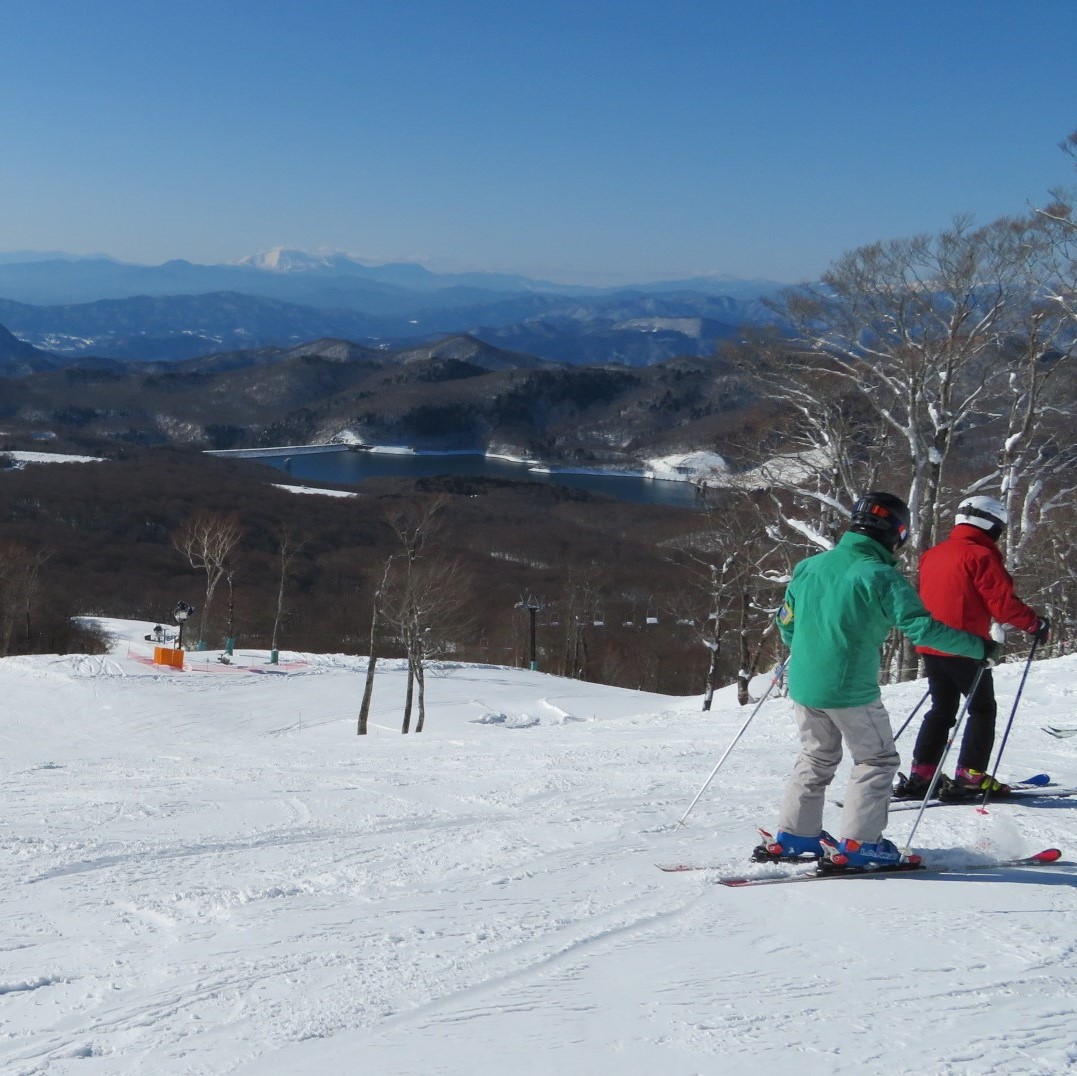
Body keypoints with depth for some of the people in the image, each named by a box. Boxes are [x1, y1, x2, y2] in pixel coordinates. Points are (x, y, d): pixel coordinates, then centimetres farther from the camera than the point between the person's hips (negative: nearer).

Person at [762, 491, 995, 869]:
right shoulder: (882, 576, -14)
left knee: (817, 757, 23)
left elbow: (786, 622, 14)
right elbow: (921, 627, -17)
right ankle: (858, 844, 5)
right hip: (850, 690, -6)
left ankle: (793, 836, 22)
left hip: (803, 684, 6)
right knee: (877, 760, 10)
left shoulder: (809, 566, 6)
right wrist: (977, 646, -7)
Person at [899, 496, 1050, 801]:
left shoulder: (933, 554, 12)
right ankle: (970, 778, -1)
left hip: (931, 647, 7)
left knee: (942, 709, 17)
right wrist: (1036, 623, -2)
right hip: (964, 648, -7)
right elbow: (1002, 604, -15)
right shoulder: (980, 556, -12)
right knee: (983, 709, 5)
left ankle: (921, 775, 14)